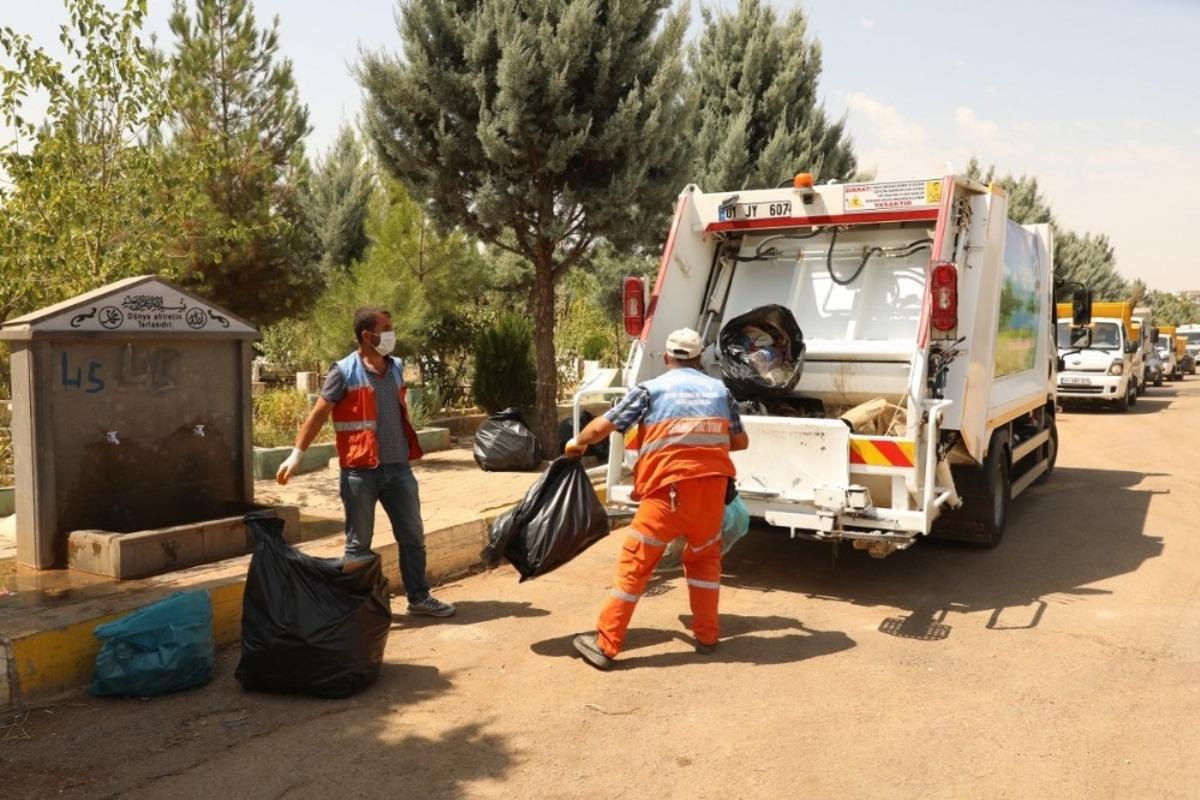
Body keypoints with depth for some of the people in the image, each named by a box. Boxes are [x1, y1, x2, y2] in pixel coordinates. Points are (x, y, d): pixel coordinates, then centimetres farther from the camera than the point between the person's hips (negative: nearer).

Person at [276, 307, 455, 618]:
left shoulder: (396, 367, 8)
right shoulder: (344, 372, -9)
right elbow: (318, 415, -7)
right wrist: (296, 454, -10)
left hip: (398, 467, 6)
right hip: (360, 472, -5)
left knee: (413, 536, 11)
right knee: (359, 544, 6)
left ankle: (419, 597, 25)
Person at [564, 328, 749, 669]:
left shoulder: (651, 388, 5)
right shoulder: (719, 390, 15)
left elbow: (603, 426, 3)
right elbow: (741, 441, 22)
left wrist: (577, 443, 23)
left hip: (668, 488, -3)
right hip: (711, 486, 4)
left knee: (635, 563, 3)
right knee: (705, 558, 24)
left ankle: (605, 644, 7)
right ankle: (707, 635, 29)